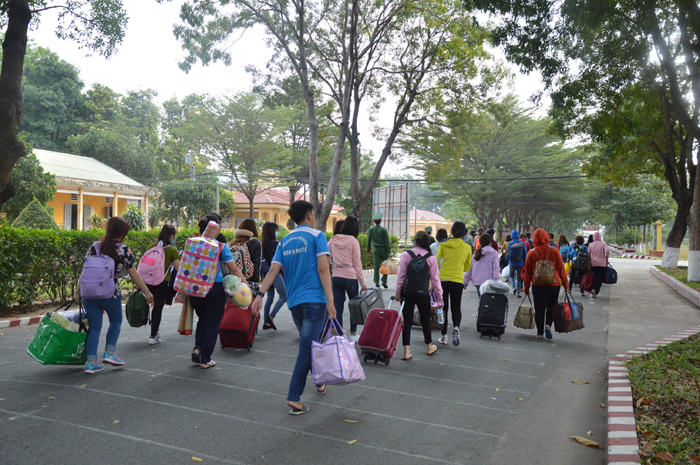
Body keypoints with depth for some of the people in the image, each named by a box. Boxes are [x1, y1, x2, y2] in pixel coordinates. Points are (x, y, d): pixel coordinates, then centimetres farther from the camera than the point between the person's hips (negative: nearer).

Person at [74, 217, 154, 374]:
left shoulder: (94, 247, 4)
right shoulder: (123, 250, -5)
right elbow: (133, 274, -3)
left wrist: (77, 291, 10)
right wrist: (147, 292, 4)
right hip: (111, 294, -3)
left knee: (94, 326, 11)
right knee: (116, 321, 22)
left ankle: (91, 362, 8)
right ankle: (110, 352, 13)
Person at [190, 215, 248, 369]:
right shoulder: (221, 247, -7)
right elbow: (234, 270, -9)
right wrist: (247, 286, -5)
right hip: (214, 289, -4)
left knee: (202, 320, 25)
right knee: (211, 324, 8)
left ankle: (197, 348, 10)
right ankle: (205, 360, 14)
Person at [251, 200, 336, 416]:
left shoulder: (284, 241, 12)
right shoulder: (317, 236, -3)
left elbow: (273, 269, 1)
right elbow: (323, 269, -12)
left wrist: (260, 294, -2)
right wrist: (330, 300, -14)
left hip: (294, 301, 6)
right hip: (314, 299, -6)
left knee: (309, 343, 21)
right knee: (307, 347, -7)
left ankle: (320, 382, 36)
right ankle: (294, 398, -11)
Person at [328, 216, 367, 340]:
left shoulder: (332, 240, 7)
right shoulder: (353, 241, -6)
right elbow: (357, 263, -5)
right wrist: (362, 282, 1)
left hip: (336, 277, 4)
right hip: (350, 277, -4)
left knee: (338, 307, 6)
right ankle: (353, 334, 18)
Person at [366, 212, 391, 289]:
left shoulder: (370, 230, 2)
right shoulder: (383, 230, -6)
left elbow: (368, 241, 6)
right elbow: (387, 242, -7)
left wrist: (369, 250, 15)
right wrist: (389, 252, -6)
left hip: (376, 250, 2)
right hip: (383, 249, -2)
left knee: (376, 266, 3)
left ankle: (376, 283, 1)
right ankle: (384, 281, 3)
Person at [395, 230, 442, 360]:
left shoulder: (406, 255, -5)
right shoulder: (431, 258, -3)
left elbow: (401, 275, -4)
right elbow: (435, 279, -2)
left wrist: (398, 291, 3)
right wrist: (440, 297, 5)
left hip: (408, 291, 0)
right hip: (423, 293, 0)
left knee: (407, 320, 3)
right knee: (425, 320, 16)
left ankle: (406, 352, 1)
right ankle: (429, 347, 34)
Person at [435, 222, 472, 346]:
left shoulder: (443, 245, -3)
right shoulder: (467, 247, 0)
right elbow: (468, 267, 11)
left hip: (443, 279, 0)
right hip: (458, 281, 0)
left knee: (443, 308, 12)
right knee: (456, 307, 11)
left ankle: (444, 336, 15)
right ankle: (456, 327, -17)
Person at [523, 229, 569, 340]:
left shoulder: (532, 253, -3)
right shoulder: (554, 251, -4)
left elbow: (528, 272, 2)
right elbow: (561, 269, 0)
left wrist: (526, 288, 10)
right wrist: (566, 284, 7)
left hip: (537, 285, 0)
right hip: (553, 284, 0)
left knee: (539, 308, 6)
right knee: (551, 306, 15)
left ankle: (540, 333, 9)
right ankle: (548, 325, -6)